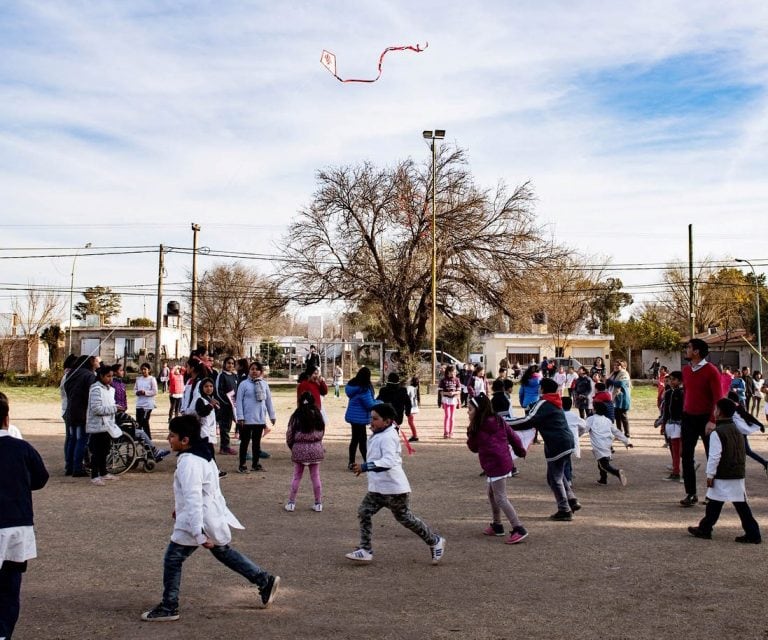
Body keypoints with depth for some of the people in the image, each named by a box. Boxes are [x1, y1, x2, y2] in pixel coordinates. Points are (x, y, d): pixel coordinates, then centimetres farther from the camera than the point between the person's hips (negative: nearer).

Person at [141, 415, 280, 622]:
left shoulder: (189, 463, -24)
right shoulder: (201, 454, 7)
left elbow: (194, 499, -29)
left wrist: (200, 534, -32)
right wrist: (180, 508, 30)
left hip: (199, 519, -10)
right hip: (213, 516, 10)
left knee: (173, 559, 2)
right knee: (223, 552, 22)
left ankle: (169, 608, 13)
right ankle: (265, 581, 27)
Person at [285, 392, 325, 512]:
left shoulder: (296, 416, -7)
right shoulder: (318, 415, -2)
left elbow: (289, 434, -5)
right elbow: (322, 432, 5)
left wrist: (291, 446, 13)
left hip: (299, 449, -1)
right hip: (315, 449, 1)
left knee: (296, 476, 9)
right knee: (315, 476, 10)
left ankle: (291, 502, 13)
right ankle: (318, 503, 15)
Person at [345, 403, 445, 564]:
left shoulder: (388, 437, -21)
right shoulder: (378, 435, 11)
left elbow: (388, 461, -35)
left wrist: (365, 467, -40)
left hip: (394, 488, -9)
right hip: (377, 488, 9)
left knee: (405, 518, 4)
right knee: (364, 512, 1)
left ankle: (435, 541, 22)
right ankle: (365, 550, 7)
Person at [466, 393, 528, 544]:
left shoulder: (478, 427, -12)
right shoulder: (499, 421, 7)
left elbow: (473, 447, 0)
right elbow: (513, 437, 11)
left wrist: (470, 431, 3)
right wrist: (520, 451, 25)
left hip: (495, 466, -9)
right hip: (504, 463, 9)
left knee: (501, 499, -6)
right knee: (491, 494, 21)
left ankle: (519, 529, -11)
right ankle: (497, 525, 29)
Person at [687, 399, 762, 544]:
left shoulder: (717, 433, -13)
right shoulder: (737, 431, 12)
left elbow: (715, 456, -16)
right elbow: (742, 454, 19)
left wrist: (710, 475, -10)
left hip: (723, 477, -7)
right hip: (738, 475, 7)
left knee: (714, 504, 4)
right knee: (741, 504, 6)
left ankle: (705, 529, 15)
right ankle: (753, 534, 3)